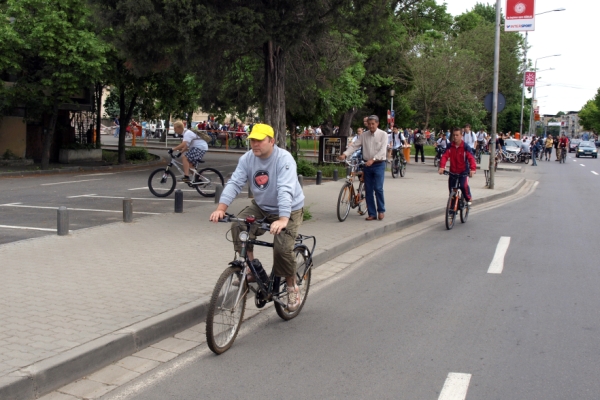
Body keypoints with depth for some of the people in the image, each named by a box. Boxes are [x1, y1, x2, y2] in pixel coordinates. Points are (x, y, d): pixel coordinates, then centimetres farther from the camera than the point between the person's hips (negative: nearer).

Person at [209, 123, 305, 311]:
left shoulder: (284, 159, -25)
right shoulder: (247, 159, -9)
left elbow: (286, 190, -37)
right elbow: (234, 183, -18)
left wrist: (283, 219, -49)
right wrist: (221, 208, -33)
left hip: (289, 210, -5)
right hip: (261, 207, 5)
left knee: (282, 248, -21)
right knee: (238, 226, -20)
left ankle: (291, 285, 6)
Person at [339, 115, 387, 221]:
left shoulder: (383, 135, -4)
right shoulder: (364, 135, 6)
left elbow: (382, 150, -15)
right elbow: (354, 145, -1)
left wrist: (372, 159, -29)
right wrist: (345, 154, -18)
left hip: (378, 164, -4)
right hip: (367, 165, 4)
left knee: (378, 188, -11)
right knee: (368, 190, 4)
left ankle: (381, 210, 8)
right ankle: (372, 213, 12)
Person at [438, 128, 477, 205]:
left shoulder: (465, 146, -11)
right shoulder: (450, 146, -2)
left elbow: (471, 158, -20)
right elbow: (445, 156, -12)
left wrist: (473, 169, -36)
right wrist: (442, 167, -30)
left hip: (463, 172, -3)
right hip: (452, 172, 4)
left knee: (464, 185, -25)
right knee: (451, 188, 5)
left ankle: (468, 198, 2)